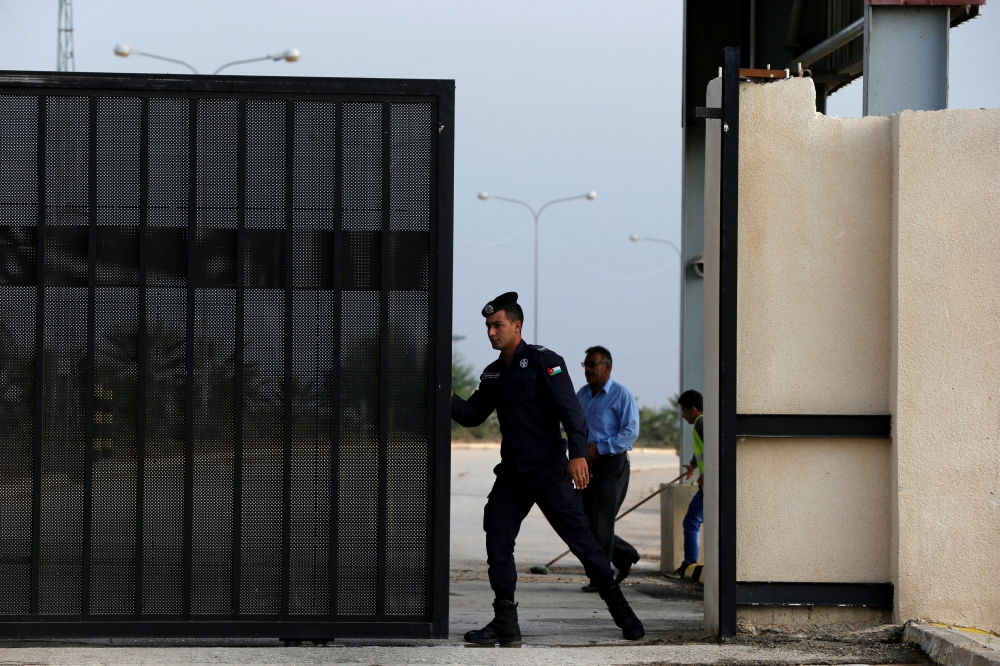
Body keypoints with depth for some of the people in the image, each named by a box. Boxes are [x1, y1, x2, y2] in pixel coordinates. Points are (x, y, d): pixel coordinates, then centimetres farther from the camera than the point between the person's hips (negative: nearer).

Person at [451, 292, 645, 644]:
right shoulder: (493, 374, 14)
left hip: (549, 470, -6)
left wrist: (578, 453, -26)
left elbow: (570, 408, -15)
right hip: (512, 472, 7)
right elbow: (472, 415, 16)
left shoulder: (543, 361, -7)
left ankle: (620, 609, 7)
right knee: (497, 541, -3)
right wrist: (450, 400, -6)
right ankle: (505, 622, 0)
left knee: (580, 537, -4)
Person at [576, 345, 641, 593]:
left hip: (612, 464, -7)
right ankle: (626, 555, 26)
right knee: (585, 522, 7)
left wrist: (599, 448, -18)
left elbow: (631, 432, -13)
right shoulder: (581, 395, 13)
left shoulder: (621, 395, -7)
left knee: (601, 522, -9)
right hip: (588, 466, 7)